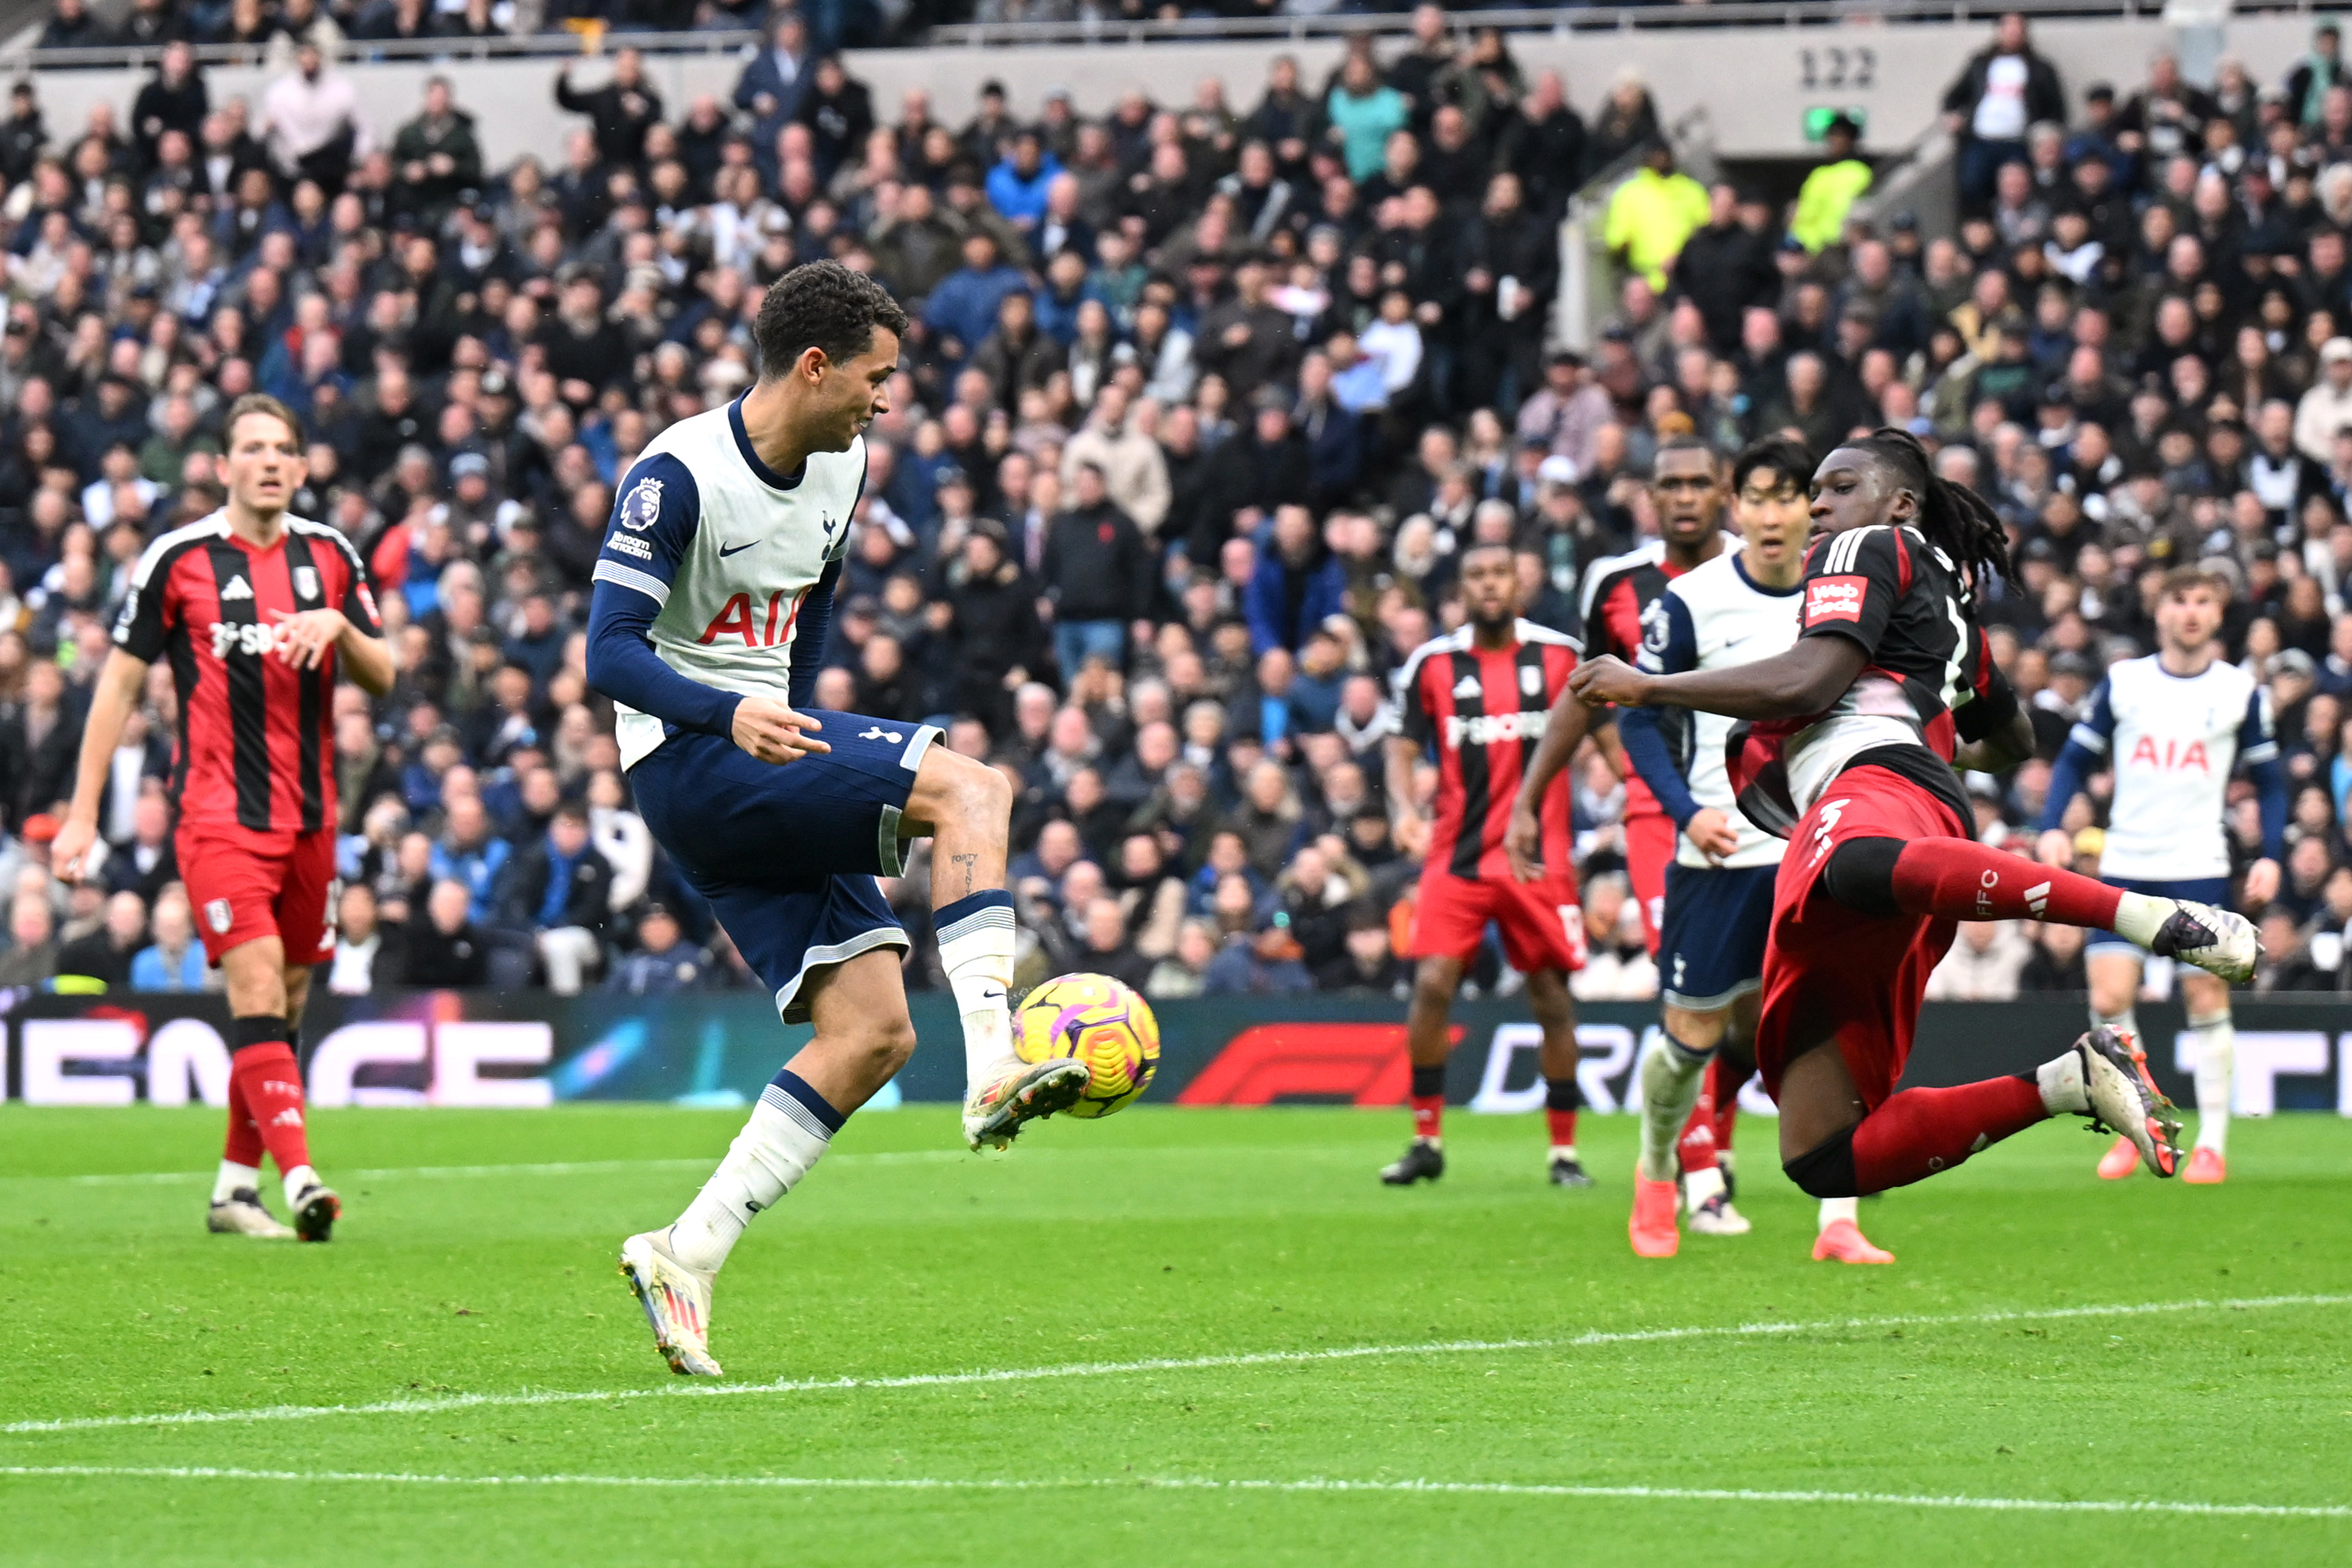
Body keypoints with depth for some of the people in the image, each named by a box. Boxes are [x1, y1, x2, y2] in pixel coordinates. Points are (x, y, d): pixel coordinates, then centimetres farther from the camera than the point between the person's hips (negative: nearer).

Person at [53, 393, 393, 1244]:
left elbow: (382, 677, 12)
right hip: (218, 816, -5)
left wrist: (338, 626, -11)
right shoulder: (178, 559, -4)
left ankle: (235, 1185, 20)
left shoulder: (329, 555, 9)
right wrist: (83, 814, -2)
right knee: (256, 993, -18)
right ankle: (300, 1180, -28)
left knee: (284, 1009, 8)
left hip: (309, 818, 5)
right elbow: (119, 683, 1)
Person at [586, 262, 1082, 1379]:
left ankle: (686, 1257, -3)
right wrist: (731, 716, -36)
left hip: (771, 757, 9)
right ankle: (992, 1071, -34)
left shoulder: (839, 471, 11)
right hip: (686, 761, -9)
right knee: (971, 788, -24)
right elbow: (609, 655, -21)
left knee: (872, 1034, -4)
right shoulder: (680, 475, -15)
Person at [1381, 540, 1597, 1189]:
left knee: (1552, 998, 2)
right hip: (1456, 856, 0)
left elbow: (1599, 726, 13)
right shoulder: (1432, 664, 3)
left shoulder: (1561, 655, 3)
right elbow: (1403, 746, 6)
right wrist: (1405, 809, -12)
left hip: (1540, 859, 0)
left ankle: (1564, 1150, 13)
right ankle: (1426, 1141, 1)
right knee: (1432, 984, -12)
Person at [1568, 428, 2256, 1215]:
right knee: (1822, 1160, -5)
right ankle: (2068, 1082, -11)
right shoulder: (1951, 604, 42)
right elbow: (2015, 741, 57)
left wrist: (1647, 686, 5)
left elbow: (1807, 681, -3)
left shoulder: (1870, 551, 15)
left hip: (1874, 777, -9)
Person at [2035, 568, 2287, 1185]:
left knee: (2207, 1001, -4)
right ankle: (2131, 1129, 8)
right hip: (2124, 866, 1)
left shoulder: (2241, 692, 3)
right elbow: (2075, 759, 9)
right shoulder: (2122, 682, 4)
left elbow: (2270, 781, 9)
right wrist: (2053, 827, -7)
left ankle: (2212, 1144, 6)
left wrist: (2271, 857, -4)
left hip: (2200, 867, -1)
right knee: (2108, 999, -9)